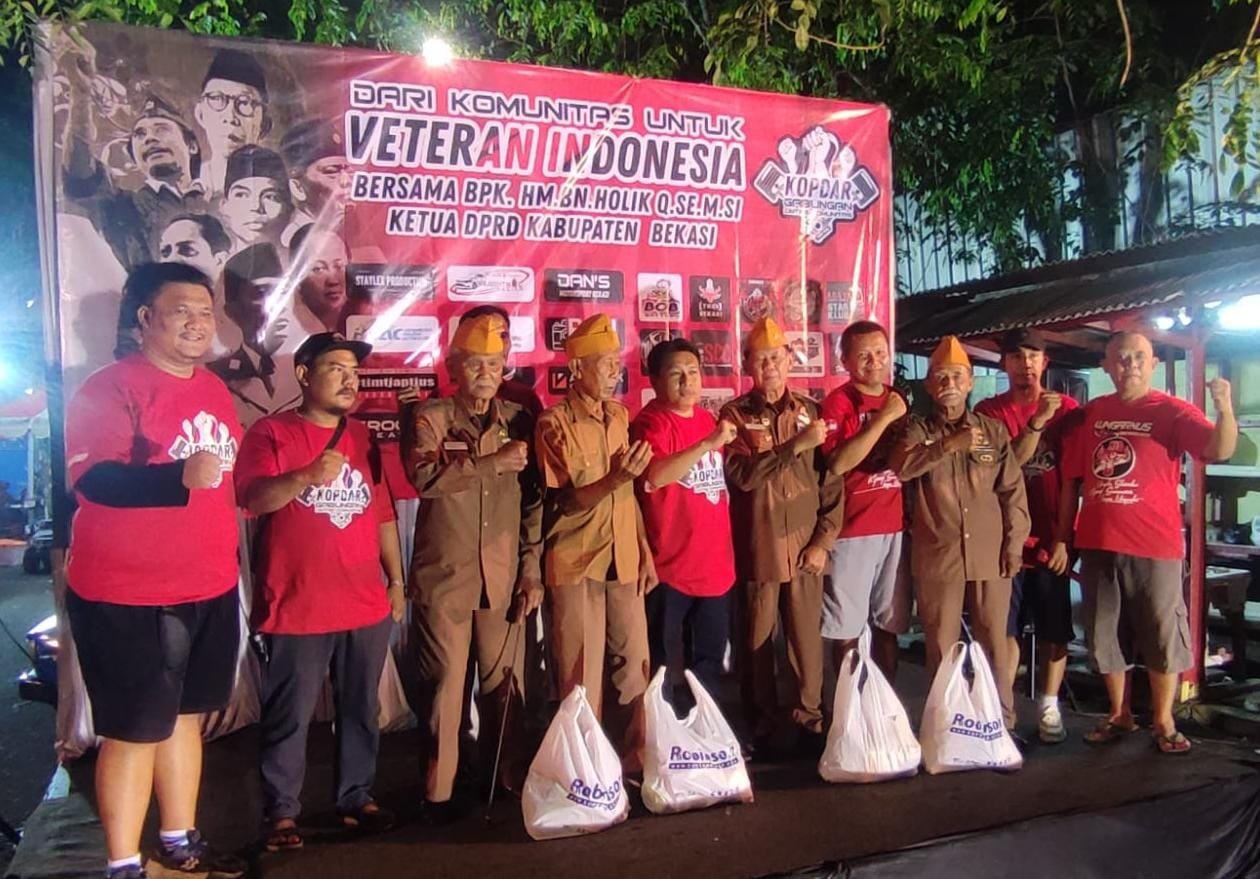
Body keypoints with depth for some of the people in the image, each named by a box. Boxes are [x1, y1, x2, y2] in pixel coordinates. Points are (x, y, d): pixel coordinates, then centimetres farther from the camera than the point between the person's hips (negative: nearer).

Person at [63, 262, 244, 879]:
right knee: (134, 730, 2)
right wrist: (181, 478, -42)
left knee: (184, 715, 17)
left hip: (210, 589, 8)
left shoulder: (214, 389, 10)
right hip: (128, 595, -7)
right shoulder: (108, 388, -14)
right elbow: (92, 479, -27)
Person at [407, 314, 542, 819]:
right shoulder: (431, 417, 0)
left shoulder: (519, 422, 9)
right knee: (445, 683, 4)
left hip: (502, 578, 2)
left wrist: (532, 570, 5)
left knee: (505, 682, 8)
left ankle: (510, 778, 25)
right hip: (444, 577, -2)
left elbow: (533, 503, 9)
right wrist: (493, 462, -19)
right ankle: (438, 791, 19)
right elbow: (424, 476, -20)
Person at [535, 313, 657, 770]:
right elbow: (567, 502, -13)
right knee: (583, 676, 3)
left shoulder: (619, 416, 8)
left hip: (623, 559, 6)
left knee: (633, 665, 11)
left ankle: (634, 761, 27)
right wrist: (613, 480, -29)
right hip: (576, 564, -5)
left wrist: (645, 551, 10)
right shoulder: (555, 423, -11)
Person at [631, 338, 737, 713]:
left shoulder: (710, 419, 12)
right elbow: (653, 476, -32)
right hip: (670, 566, -7)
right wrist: (708, 443, -34)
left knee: (710, 660, 18)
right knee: (664, 664, 6)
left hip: (715, 564, 7)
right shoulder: (651, 423, -12)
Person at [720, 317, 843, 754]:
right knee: (757, 640, 8)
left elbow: (831, 479, 7)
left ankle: (810, 721, 22)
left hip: (805, 548, 2)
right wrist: (797, 444, -20)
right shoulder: (735, 414, 0)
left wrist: (824, 540, 1)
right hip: (757, 548, -2)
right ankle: (759, 725, 21)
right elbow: (742, 474, -16)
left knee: (807, 638, 7)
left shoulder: (811, 410, 7)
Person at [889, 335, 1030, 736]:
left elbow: (1012, 491, 6)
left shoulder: (994, 430, 8)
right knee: (942, 645, 7)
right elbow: (900, 467, -17)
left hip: (989, 556, 1)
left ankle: (1002, 722, 21)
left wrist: (1014, 545, 1)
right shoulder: (918, 429, 4)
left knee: (993, 643, 7)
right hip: (937, 557, -1)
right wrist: (949, 444, -24)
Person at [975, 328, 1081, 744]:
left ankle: (1049, 707, 19)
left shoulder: (1067, 408, 3)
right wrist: (1037, 421, -21)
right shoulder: (989, 410, 1)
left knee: (1054, 629, 6)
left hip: (1052, 537, 1)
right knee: (1006, 628, 4)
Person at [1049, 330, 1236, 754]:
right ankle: (1119, 714, 30)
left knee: (1162, 637, 6)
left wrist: (1225, 409, -38)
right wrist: (1062, 539, 6)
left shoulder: (1171, 411, -4)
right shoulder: (1090, 414, 6)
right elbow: (1071, 481, 9)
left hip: (1154, 547, -4)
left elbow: (1218, 450, -20)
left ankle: (1163, 721, 23)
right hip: (1097, 545, 4)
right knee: (1105, 637, 13)